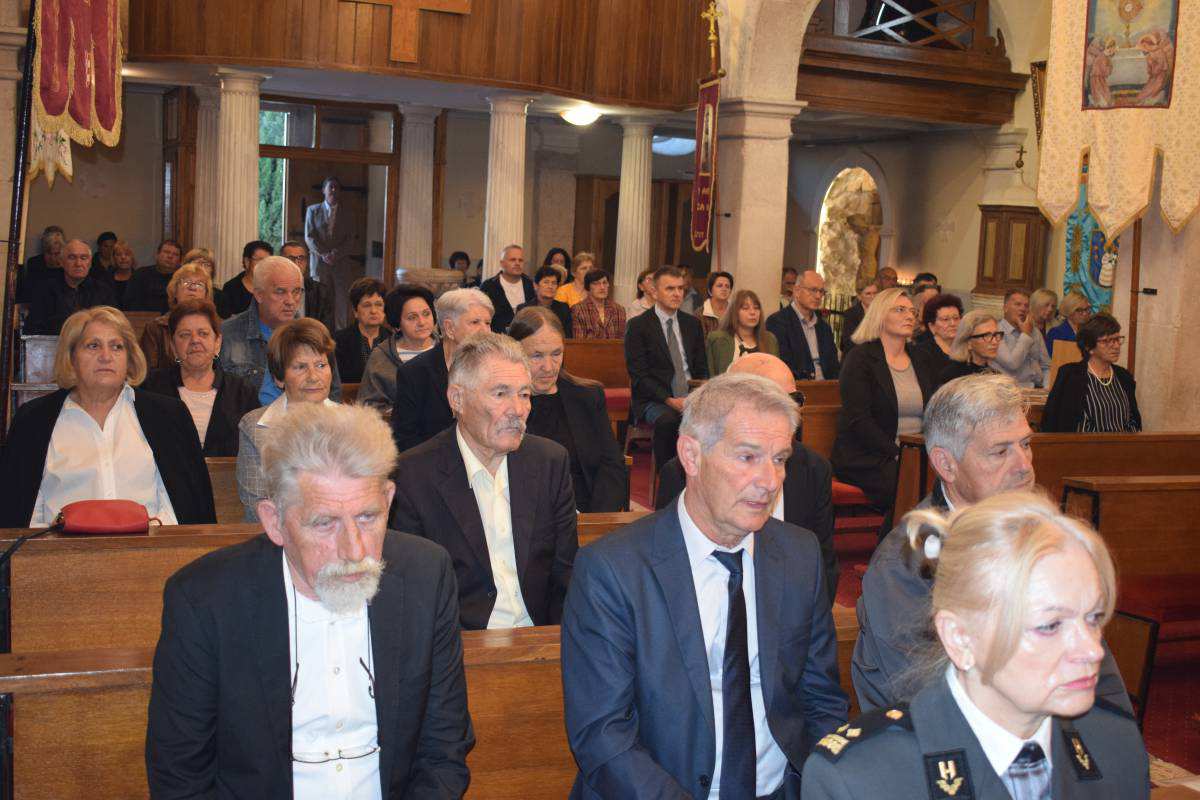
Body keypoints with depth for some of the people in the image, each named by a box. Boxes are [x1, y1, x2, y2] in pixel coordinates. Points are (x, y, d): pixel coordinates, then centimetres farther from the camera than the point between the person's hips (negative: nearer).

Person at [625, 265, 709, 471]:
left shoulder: (693, 324, 16)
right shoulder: (638, 326, 0)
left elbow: (702, 369, 16)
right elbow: (639, 375, -7)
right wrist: (669, 400, -18)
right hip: (653, 400, -4)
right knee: (668, 420, -37)